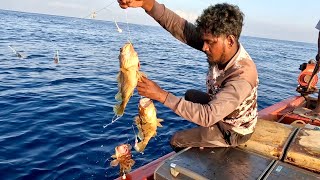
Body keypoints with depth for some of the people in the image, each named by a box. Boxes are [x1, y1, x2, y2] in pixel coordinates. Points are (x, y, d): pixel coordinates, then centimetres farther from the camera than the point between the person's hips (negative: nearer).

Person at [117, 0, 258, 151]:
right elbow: (178, 25, -26)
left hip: (234, 132, -6)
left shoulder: (243, 75, -39)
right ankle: (202, 135, 43)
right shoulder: (218, 45, -20)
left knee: (176, 141, 4)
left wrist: (162, 95, -44)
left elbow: (208, 116, -42)